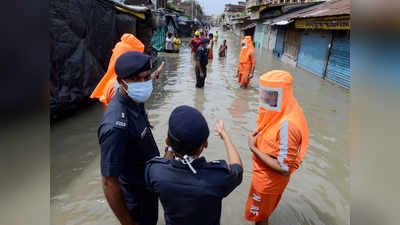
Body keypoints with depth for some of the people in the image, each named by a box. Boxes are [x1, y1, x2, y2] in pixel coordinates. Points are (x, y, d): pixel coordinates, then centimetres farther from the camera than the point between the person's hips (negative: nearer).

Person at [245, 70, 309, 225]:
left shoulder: (287, 125, -36)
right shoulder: (282, 111, -7)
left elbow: (284, 170, -31)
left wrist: (254, 148, -26)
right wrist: (258, 137, -6)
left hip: (269, 179, -8)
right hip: (266, 176, 8)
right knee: (263, 212, 32)